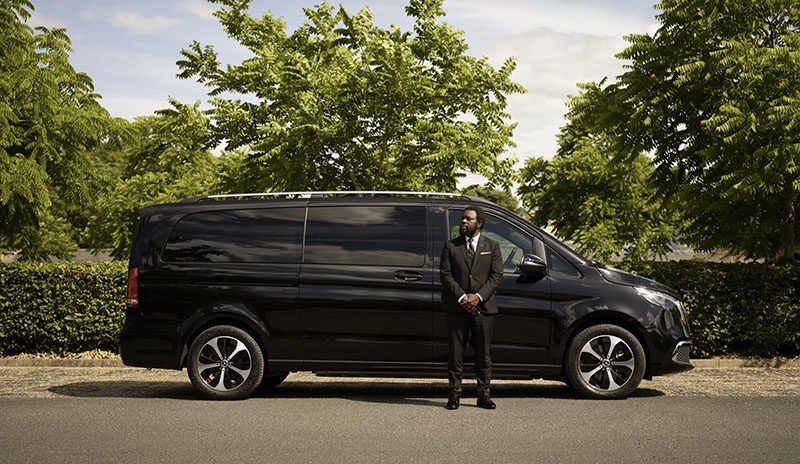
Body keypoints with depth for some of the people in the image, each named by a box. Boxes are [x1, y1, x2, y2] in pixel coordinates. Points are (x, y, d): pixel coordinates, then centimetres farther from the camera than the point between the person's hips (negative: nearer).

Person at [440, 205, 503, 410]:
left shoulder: (492, 246, 9)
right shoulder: (451, 246, 8)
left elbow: (497, 275, 1)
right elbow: (445, 274, 0)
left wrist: (478, 297, -13)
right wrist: (462, 298, -12)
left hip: (483, 307, 0)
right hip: (457, 308, 0)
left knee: (483, 353, 5)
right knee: (455, 352, 1)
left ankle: (483, 394, 12)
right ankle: (454, 394, 9)